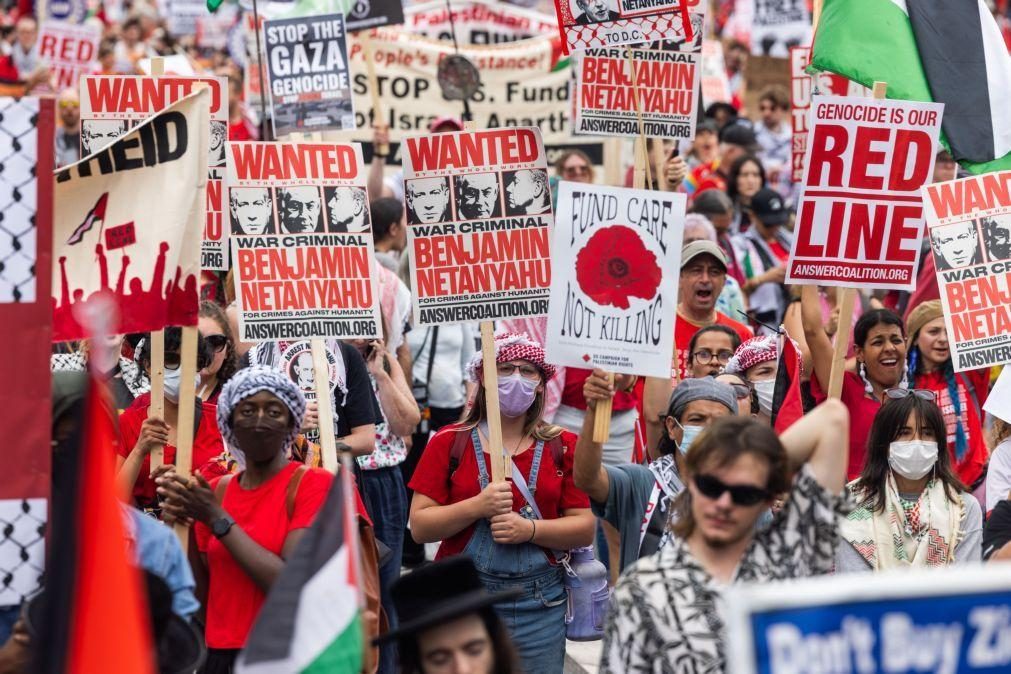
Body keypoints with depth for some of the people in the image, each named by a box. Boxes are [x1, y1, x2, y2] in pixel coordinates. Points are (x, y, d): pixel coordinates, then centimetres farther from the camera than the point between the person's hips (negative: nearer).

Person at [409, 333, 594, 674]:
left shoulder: (563, 447, 6)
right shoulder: (449, 443, 3)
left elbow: (585, 527, 1)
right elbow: (419, 527, -2)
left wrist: (529, 529, -15)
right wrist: (478, 507, -16)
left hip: (539, 605, 1)